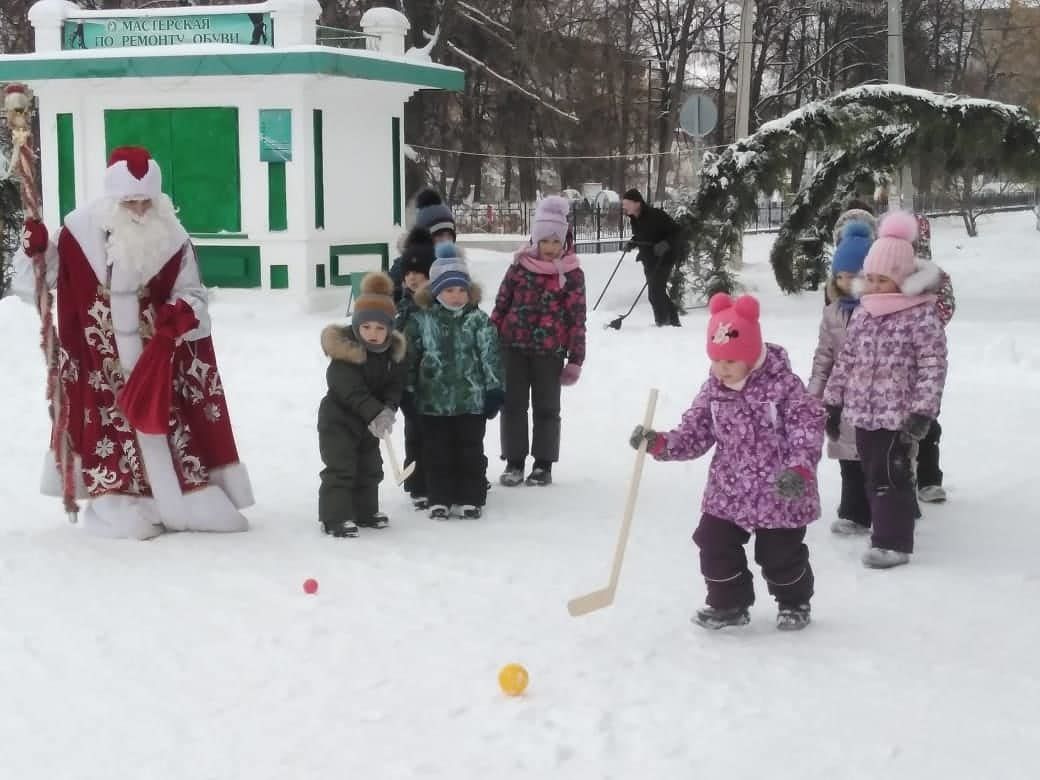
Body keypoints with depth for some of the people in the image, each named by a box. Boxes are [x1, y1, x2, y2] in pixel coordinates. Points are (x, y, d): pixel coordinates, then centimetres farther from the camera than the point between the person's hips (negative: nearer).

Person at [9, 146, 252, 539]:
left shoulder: (171, 237, -3)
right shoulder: (82, 231, -6)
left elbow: (192, 296, 3)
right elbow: (41, 281, 5)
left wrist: (182, 314, -18)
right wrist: (36, 251, -15)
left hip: (155, 354, 1)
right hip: (100, 361, -1)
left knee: (166, 420, 5)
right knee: (108, 425, -2)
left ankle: (189, 499, 12)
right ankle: (118, 507, 5)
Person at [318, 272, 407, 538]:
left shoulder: (395, 350, -5)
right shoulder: (344, 350, -25)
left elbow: (395, 384, -4)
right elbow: (351, 390, -31)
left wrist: (389, 409, -24)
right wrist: (375, 413, -39)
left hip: (370, 421, 7)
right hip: (338, 418, -7)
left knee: (370, 468, 16)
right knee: (339, 468, -8)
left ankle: (365, 511, 30)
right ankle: (335, 517, -4)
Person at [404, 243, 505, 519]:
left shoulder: (478, 320, -4)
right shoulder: (421, 320, -3)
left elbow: (491, 355, -3)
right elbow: (410, 356, 3)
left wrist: (495, 389, -6)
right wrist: (407, 391, 4)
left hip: (471, 400, -1)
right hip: (433, 400, 1)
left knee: (471, 451, 7)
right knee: (437, 452, 8)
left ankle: (471, 498, 16)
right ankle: (440, 499, 17)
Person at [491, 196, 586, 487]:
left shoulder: (571, 273, -3)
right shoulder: (520, 266, 3)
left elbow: (577, 318, -3)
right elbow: (501, 305, 8)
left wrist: (575, 360, -5)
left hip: (550, 351, -2)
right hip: (513, 346, 2)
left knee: (546, 408, 7)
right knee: (513, 405, 6)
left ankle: (543, 465, 18)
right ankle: (514, 462, 17)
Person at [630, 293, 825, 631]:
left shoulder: (783, 385, -16)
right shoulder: (713, 391, 0)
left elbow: (808, 428, -18)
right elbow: (694, 433, 3)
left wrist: (800, 469, -32)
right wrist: (659, 443, -13)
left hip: (780, 494, -5)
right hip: (727, 492, 5)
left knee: (780, 553, 8)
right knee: (715, 546, 3)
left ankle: (794, 603, 36)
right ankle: (729, 604, 25)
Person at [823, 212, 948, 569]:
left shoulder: (922, 316, -11)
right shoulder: (862, 313, 10)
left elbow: (933, 367, -15)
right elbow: (846, 360, 14)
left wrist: (922, 412, -21)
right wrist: (833, 402, 13)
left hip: (899, 414, -7)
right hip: (864, 412, 7)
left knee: (890, 476, -5)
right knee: (874, 474, 14)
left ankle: (894, 541, 3)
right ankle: (887, 525, 28)